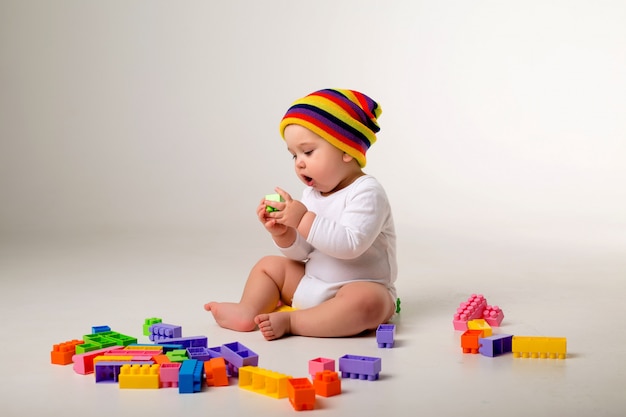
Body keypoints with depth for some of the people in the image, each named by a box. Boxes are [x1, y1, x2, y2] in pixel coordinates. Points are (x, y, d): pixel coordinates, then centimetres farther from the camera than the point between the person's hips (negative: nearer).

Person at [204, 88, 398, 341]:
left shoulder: (366, 192, -17)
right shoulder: (312, 194, 6)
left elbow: (350, 244, -31)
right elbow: (301, 253, 5)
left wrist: (304, 219, -32)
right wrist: (282, 233, -15)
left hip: (363, 288, -8)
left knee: (367, 302, -39)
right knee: (269, 266, 11)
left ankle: (290, 322, -31)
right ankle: (248, 312, -12)